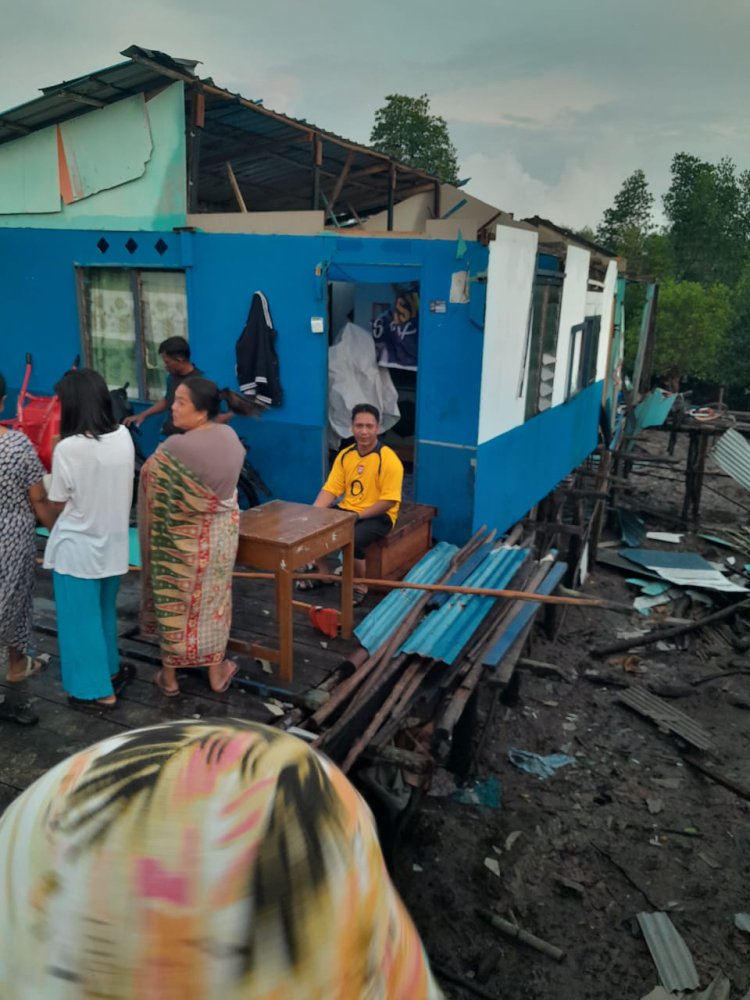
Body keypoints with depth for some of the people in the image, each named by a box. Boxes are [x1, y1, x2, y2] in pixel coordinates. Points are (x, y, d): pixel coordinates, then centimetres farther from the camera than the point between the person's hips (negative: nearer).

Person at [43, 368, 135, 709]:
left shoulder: (68, 448, -22)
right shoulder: (123, 437, -5)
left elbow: (57, 504, -10)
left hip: (77, 547, -6)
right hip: (113, 541, 6)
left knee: (81, 618, 10)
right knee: (105, 611, 24)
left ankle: (98, 689, 19)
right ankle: (111, 669, 38)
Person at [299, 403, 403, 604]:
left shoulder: (388, 459, -17)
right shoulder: (345, 455, 2)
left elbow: (389, 501, -18)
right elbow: (330, 489, 1)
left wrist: (357, 516, -21)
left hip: (378, 516, -6)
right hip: (346, 509, 6)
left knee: (352, 539, -32)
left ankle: (360, 587, -5)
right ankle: (321, 573, 13)